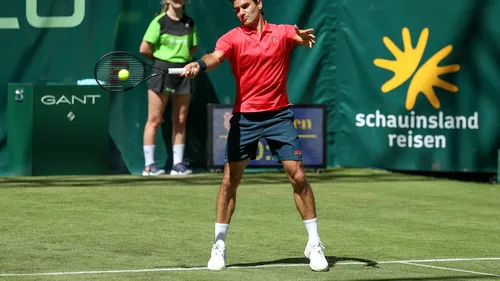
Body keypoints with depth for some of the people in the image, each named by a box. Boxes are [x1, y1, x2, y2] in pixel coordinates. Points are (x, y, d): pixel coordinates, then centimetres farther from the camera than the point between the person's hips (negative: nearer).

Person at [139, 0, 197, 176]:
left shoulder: (189, 23, 10)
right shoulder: (159, 22, -4)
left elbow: (193, 48, 17)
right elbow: (144, 49, -6)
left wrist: (183, 57, 4)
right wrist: (160, 58, 5)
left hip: (184, 73, 5)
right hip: (162, 72, -4)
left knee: (180, 121, 6)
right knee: (155, 120, -3)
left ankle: (178, 164, 12)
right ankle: (149, 164, 0)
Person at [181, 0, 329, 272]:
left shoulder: (282, 32, 3)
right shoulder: (232, 38, -1)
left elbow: (302, 38, -17)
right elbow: (215, 57, -20)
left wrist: (304, 37, -42)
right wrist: (199, 64, -43)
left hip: (278, 115, 0)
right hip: (244, 117, 0)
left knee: (298, 176, -6)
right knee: (229, 180, -2)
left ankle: (314, 244, 6)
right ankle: (219, 246, 10)